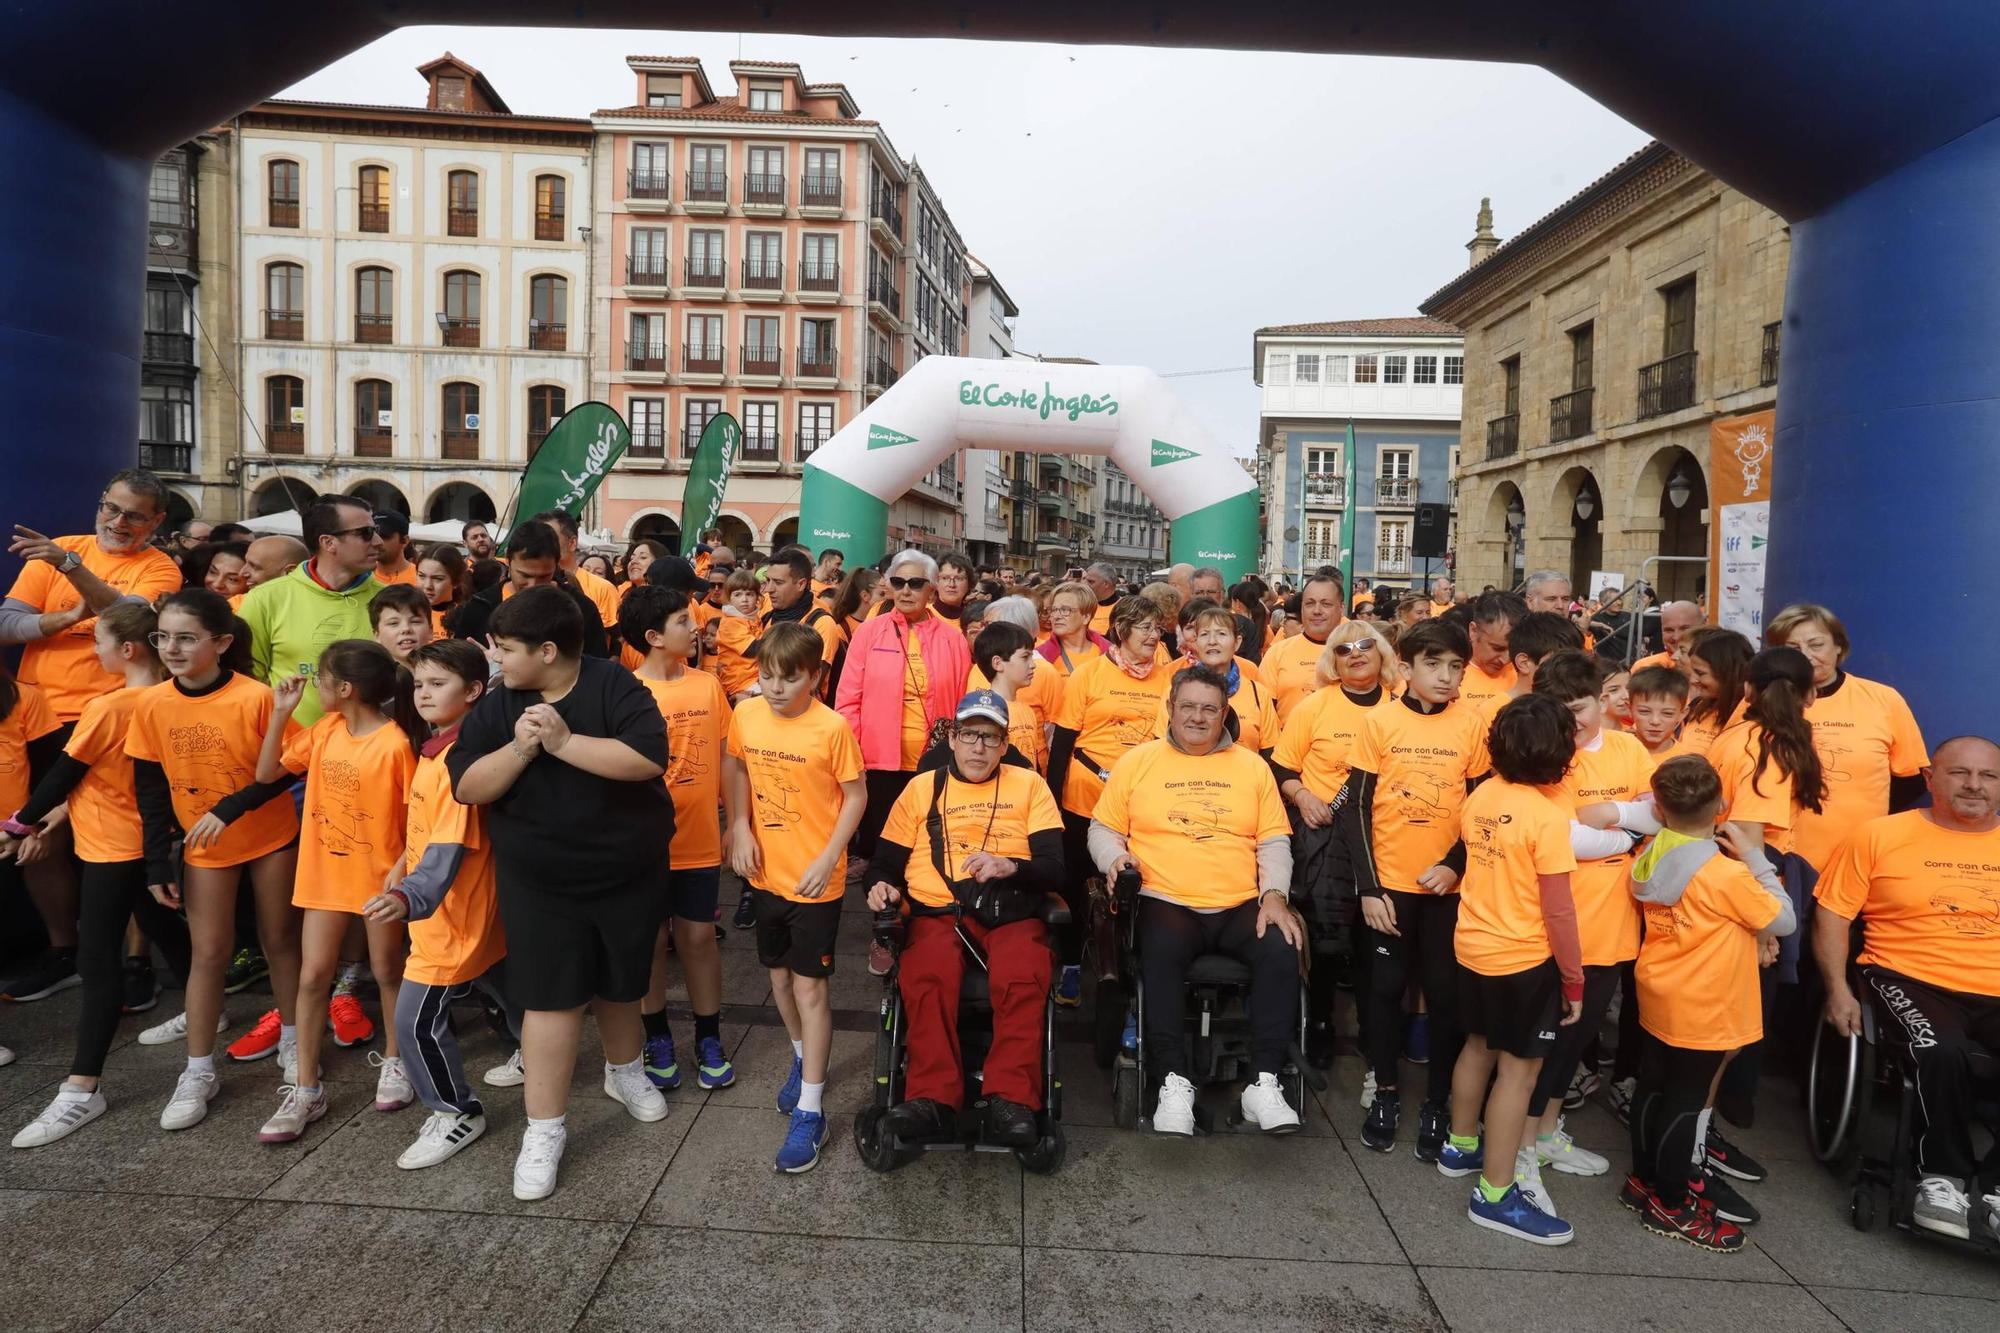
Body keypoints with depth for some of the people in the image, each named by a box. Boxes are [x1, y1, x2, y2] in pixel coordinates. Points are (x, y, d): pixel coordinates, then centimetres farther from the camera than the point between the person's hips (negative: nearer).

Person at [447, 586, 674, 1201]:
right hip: (539, 882, 1)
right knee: (552, 997, 0)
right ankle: (543, 1129, 13)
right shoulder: (496, 706, -3)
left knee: (620, 986, 17)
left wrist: (565, 742, -28)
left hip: (628, 872, -1)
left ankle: (625, 1070, 45)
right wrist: (520, 747, -23)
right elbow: (466, 787, -8)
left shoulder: (614, 685, -15)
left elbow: (648, 759, -27)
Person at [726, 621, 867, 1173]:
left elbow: (856, 796, -11)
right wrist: (739, 827, 0)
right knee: (778, 973, 20)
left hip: (815, 879, -5)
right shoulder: (746, 715, -5)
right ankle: (804, 1059, 43)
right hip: (767, 872, 5)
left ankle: (809, 1111, 9)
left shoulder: (831, 727, -19)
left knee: (809, 985, -1)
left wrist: (828, 858, -17)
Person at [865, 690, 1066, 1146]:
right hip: (938, 914, 1)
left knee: (1022, 980, -33)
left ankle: (1011, 1099, -28)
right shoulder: (922, 788, 19)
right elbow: (885, 860, 19)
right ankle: (933, 1100, -30)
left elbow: (1055, 868, 6)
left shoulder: (1028, 784, 14)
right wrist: (881, 885, -4)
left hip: (1013, 915, 0)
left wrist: (1010, 866, -14)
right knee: (926, 978, -33)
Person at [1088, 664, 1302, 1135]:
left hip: (1242, 906, 2)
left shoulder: (1252, 765, 14)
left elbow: (1274, 841, 11)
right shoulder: (1138, 761, 10)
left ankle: (1264, 1082, -16)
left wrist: (1274, 895, -4)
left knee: (1281, 950, -26)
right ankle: (1173, 1082, -22)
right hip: (1167, 903, -2)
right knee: (1160, 954, -33)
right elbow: (1103, 829, 12)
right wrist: (1115, 857, -10)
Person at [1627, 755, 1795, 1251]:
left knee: (1653, 1088, 17)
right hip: (1703, 1010, -6)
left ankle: (1644, 1179, 31)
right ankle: (1669, 1204, 17)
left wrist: (1748, 931, 5)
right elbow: (1784, 921, -10)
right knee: (1688, 1102, 5)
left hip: (1657, 999, 6)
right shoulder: (1728, 873, -23)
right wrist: (1755, 857, -10)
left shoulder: (1650, 857, -4)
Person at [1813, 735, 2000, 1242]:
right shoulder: (1881, 835, 4)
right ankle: (1943, 1176, -9)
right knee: (1942, 1052, -33)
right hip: (1909, 982, -3)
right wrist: (1839, 990, -7)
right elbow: (1832, 914, 4)